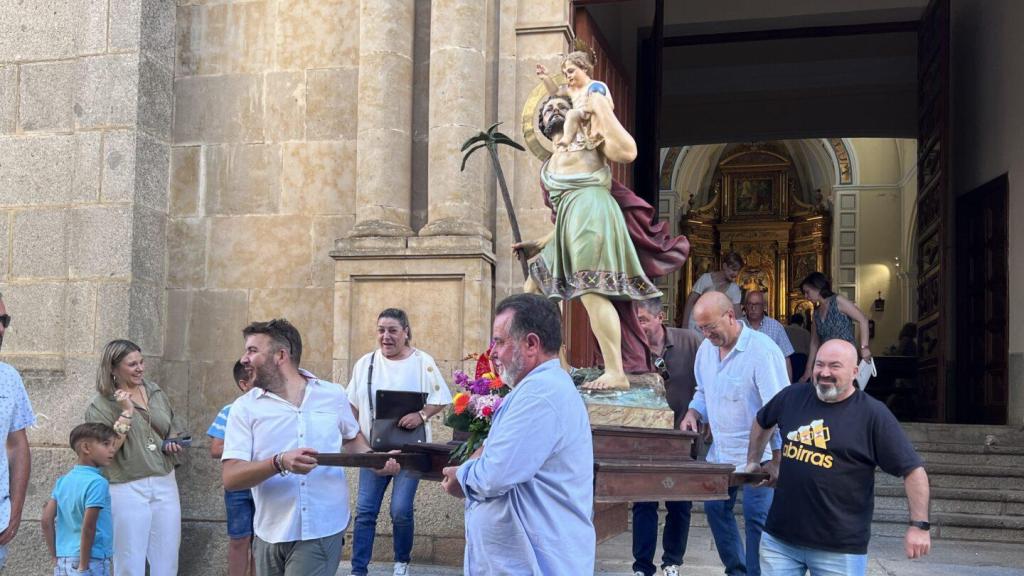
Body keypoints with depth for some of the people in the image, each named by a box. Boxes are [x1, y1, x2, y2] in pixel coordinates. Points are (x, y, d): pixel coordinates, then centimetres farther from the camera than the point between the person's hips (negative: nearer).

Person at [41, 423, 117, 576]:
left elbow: (47, 520, 7)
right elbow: (88, 527, -21)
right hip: (92, 560, -7)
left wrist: (56, 558, 12)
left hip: (63, 560, 8)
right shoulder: (97, 482, -15)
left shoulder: (63, 481, 8)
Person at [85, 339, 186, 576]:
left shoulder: (155, 392, 11)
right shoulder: (100, 405, -4)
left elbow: (173, 430, 23)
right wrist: (126, 412, -17)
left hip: (165, 485, 5)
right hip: (127, 490, -5)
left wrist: (173, 443, 2)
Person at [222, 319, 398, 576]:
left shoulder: (333, 395, 3)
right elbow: (230, 477, -10)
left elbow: (352, 437, 20)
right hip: (270, 534, 1)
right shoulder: (244, 407, -2)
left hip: (321, 531, -1)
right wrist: (279, 463, -27)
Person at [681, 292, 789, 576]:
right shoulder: (706, 349, 4)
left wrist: (777, 461, -21)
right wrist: (693, 413, -2)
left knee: (756, 517, -6)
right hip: (720, 450, 8)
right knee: (715, 507, 13)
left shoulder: (762, 350, -20)